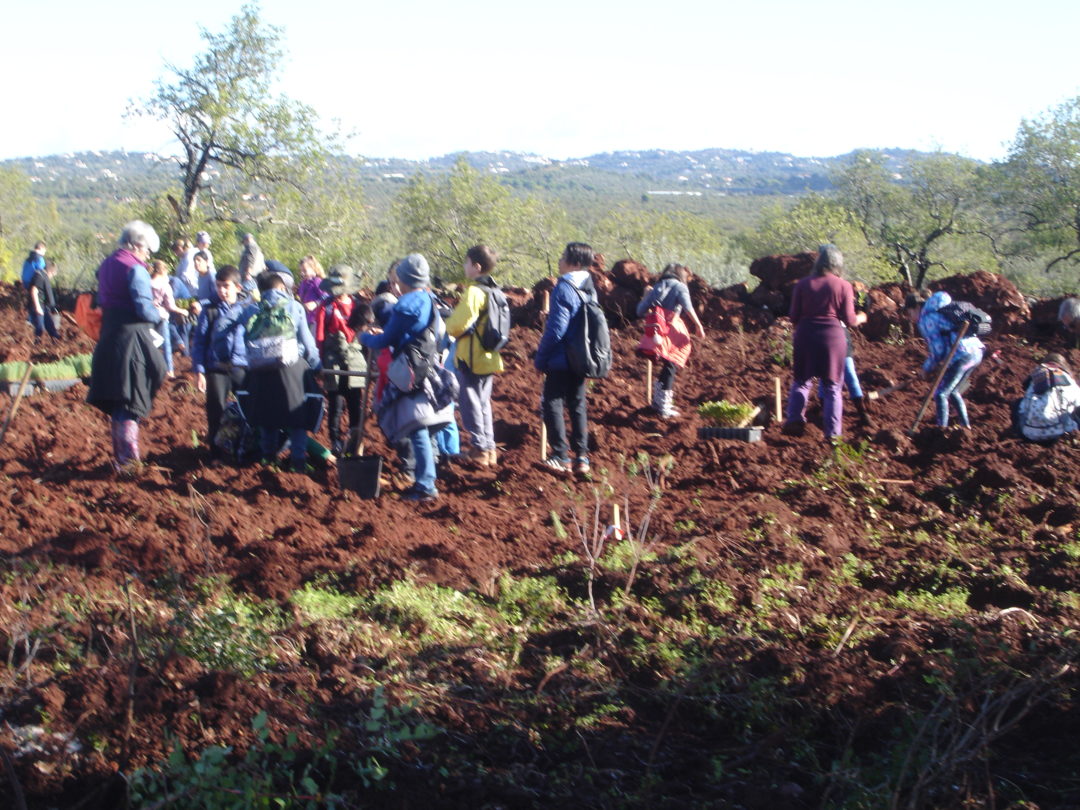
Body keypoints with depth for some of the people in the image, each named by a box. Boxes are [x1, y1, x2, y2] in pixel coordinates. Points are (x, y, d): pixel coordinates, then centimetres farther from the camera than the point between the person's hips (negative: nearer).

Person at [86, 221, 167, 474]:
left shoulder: (106, 266, 13)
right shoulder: (135, 270, -13)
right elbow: (144, 309, -18)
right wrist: (158, 314, 2)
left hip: (108, 339, 8)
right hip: (132, 338, -8)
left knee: (115, 402, 14)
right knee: (130, 399, -4)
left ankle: (120, 457, 23)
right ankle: (128, 459, -5)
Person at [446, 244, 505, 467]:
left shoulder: (474, 292, -18)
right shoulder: (495, 291, 9)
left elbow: (458, 325, -22)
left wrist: (447, 322, 0)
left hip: (470, 357, -8)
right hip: (489, 357, 8)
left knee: (470, 402, 0)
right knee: (483, 402, 16)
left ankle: (479, 449, 1)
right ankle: (489, 449, 19)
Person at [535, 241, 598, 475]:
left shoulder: (564, 288, -18)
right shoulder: (589, 288, 7)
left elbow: (555, 329, -20)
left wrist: (540, 358, -11)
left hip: (560, 360, -8)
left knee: (552, 404, 2)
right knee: (578, 405, 13)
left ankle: (560, 456, 0)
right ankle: (581, 457, 13)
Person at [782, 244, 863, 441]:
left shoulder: (803, 284, 2)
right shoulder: (844, 286, -3)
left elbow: (794, 317, 2)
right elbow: (849, 320, -3)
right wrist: (861, 318, 19)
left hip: (805, 336, 2)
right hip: (833, 336, -1)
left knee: (801, 380, 16)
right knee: (832, 387, 6)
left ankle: (794, 419, 1)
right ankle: (832, 432, 5)